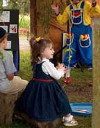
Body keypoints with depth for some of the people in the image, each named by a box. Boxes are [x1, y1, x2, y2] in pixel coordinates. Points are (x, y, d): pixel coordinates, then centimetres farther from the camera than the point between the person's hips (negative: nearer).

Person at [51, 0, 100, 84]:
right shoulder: (68, 8, 11)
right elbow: (62, 21, 16)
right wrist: (57, 12, 3)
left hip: (85, 33, -4)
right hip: (73, 34, 4)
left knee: (89, 55, -3)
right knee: (70, 55, 7)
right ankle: (67, 76, 19)